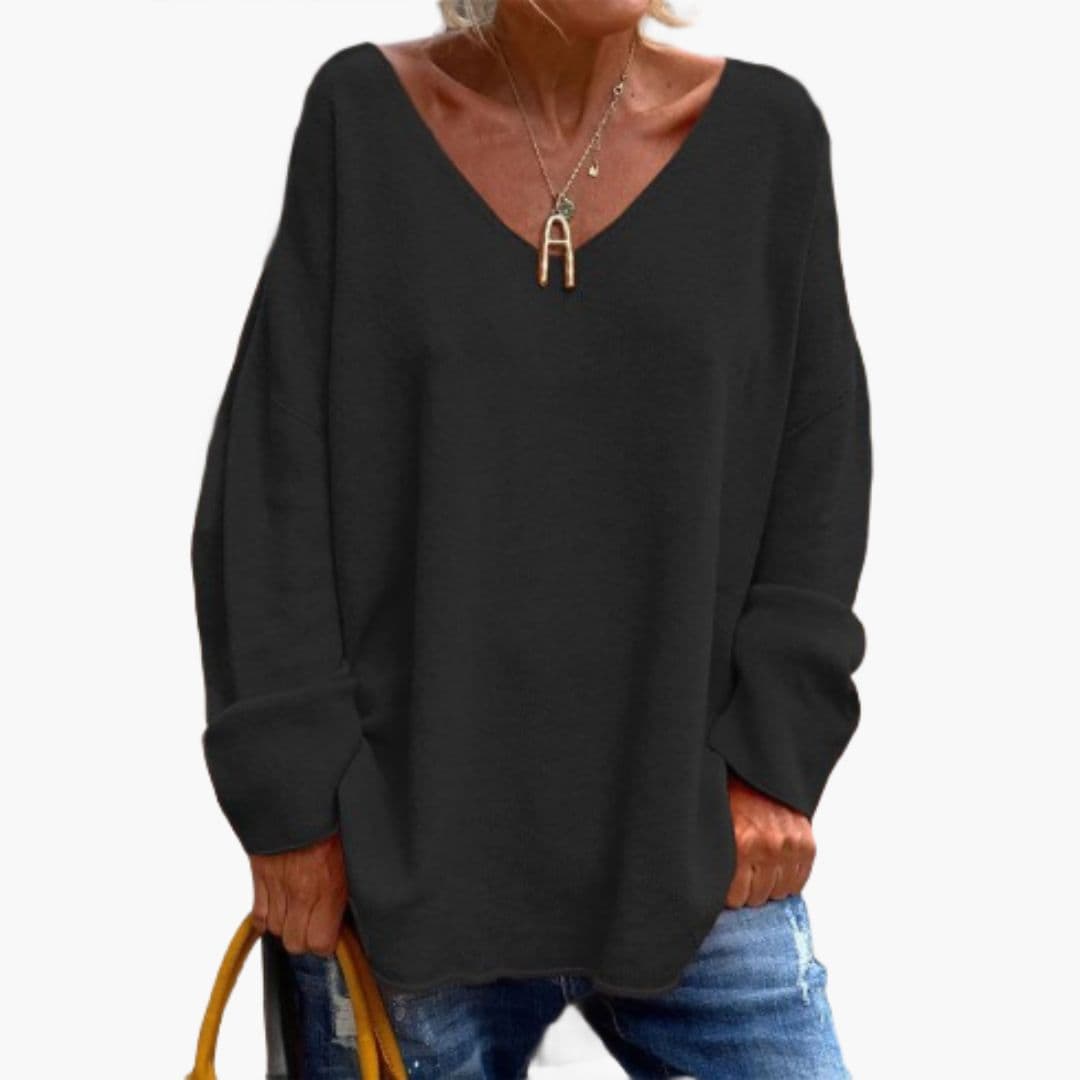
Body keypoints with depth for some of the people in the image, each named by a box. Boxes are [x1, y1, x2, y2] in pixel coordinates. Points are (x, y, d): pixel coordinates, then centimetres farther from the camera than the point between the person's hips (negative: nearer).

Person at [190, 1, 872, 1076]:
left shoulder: (767, 130, 3)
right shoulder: (363, 114, 1)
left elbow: (819, 478, 6)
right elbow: (269, 487, 0)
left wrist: (773, 756, -2)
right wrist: (291, 798, -4)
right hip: (398, 859, -1)